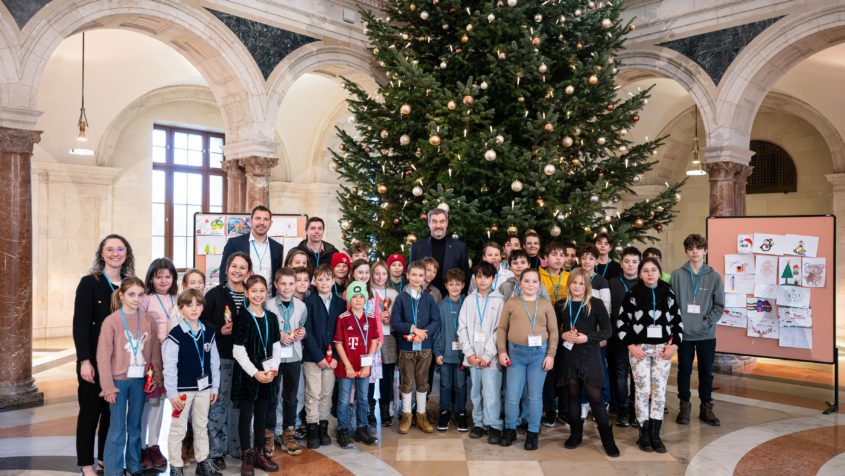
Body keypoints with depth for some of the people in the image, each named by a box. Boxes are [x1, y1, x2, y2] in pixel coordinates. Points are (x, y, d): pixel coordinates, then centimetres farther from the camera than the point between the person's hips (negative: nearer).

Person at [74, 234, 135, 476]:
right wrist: (84, 360, -17)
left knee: (113, 410, 11)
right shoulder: (89, 283, -6)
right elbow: (80, 323, -11)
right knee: (90, 410, 5)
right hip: (94, 359, -4)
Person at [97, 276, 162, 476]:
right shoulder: (111, 321, -9)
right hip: (119, 380, -3)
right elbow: (103, 356, -9)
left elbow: (155, 352, 6)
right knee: (117, 428, 2)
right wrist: (108, 387, -11)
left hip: (140, 380, 3)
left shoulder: (148, 320, 1)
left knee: (135, 426, 14)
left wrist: (156, 377, 1)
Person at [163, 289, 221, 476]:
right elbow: (169, 366, -14)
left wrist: (214, 386, 7)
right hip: (182, 388, -5)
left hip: (203, 387, 5)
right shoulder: (175, 334, -13)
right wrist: (172, 393, -14)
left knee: (202, 426, 16)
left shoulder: (208, 333, 3)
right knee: (178, 429, 6)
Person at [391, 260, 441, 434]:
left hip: (425, 346, 2)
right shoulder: (401, 297, -3)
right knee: (406, 382, 7)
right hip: (406, 347, -1)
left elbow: (436, 321, -1)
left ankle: (421, 415, 22)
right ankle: (406, 415, 20)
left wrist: (423, 333, -16)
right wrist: (413, 329, -17)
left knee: (422, 381, 11)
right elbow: (395, 322, -7)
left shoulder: (429, 298, 3)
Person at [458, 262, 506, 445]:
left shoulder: (499, 301, -1)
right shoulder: (469, 300, 9)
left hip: (491, 357, -3)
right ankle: (479, 423, 23)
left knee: (491, 393, -7)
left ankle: (493, 426, 8)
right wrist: (469, 353, -4)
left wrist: (487, 355, -11)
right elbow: (462, 328, 6)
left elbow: (499, 330, -6)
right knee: (476, 392, 10)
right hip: (472, 357, 3)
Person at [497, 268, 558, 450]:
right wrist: (502, 351, -4)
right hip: (515, 353, 0)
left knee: (535, 395, 8)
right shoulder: (511, 303, 4)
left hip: (539, 353, 0)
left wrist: (550, 354, -4)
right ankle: (510, 429, 23)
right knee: (512, 395, 4)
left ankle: (533, 433, 21)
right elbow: (502, 328, 4)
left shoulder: (546, 304, 5)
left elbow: (553, 332, 4)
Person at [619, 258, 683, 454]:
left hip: (663, 348, 2)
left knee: (659, 390, 2)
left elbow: (678, 322, 9)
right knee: (643, 390, -2)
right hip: (639, 348, -2)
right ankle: (644, 434, 8)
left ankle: (655, 434, 10)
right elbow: (622, 323, -1)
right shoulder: (632, 294, -1)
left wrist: (674, 345, -3)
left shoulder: (668, 293, 6)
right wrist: (631, 346, -9)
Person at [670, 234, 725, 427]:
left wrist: (706, 323, -10)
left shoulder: (714, 277, 1)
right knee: (684, 371, 8)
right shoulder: (677, 275, -2)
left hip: (707, 335, 1)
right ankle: (685, 406, 22)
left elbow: (719, 306, 1)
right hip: (683, 333, -1)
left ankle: (706, 408, 24)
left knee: (706, 372, 10)